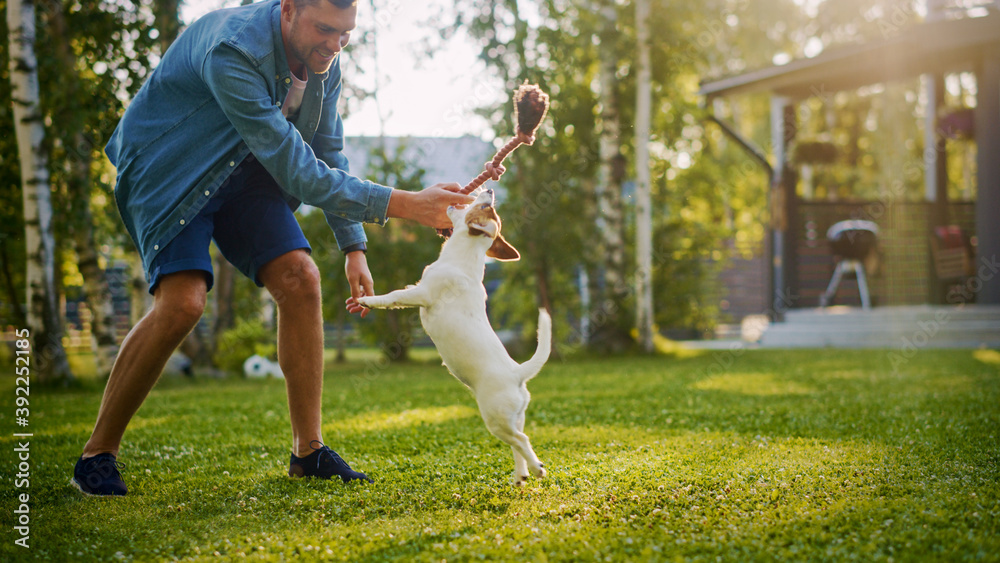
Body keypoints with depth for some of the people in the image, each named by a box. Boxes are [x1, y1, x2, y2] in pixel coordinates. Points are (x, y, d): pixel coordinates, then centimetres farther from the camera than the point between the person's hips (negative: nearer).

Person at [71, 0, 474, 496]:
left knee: (299, 278, -11)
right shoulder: (231, 51, -35)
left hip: (241, 171, 7)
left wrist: (354, 247, 4)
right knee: (182, 301, -24)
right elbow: (297, 170, -38)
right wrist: (402, 205, -41)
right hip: (167, 169, -7)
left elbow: (328, 155, 7)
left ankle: (308, 451, -2)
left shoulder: (323, 60, -9)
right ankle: (97, 455, -8)